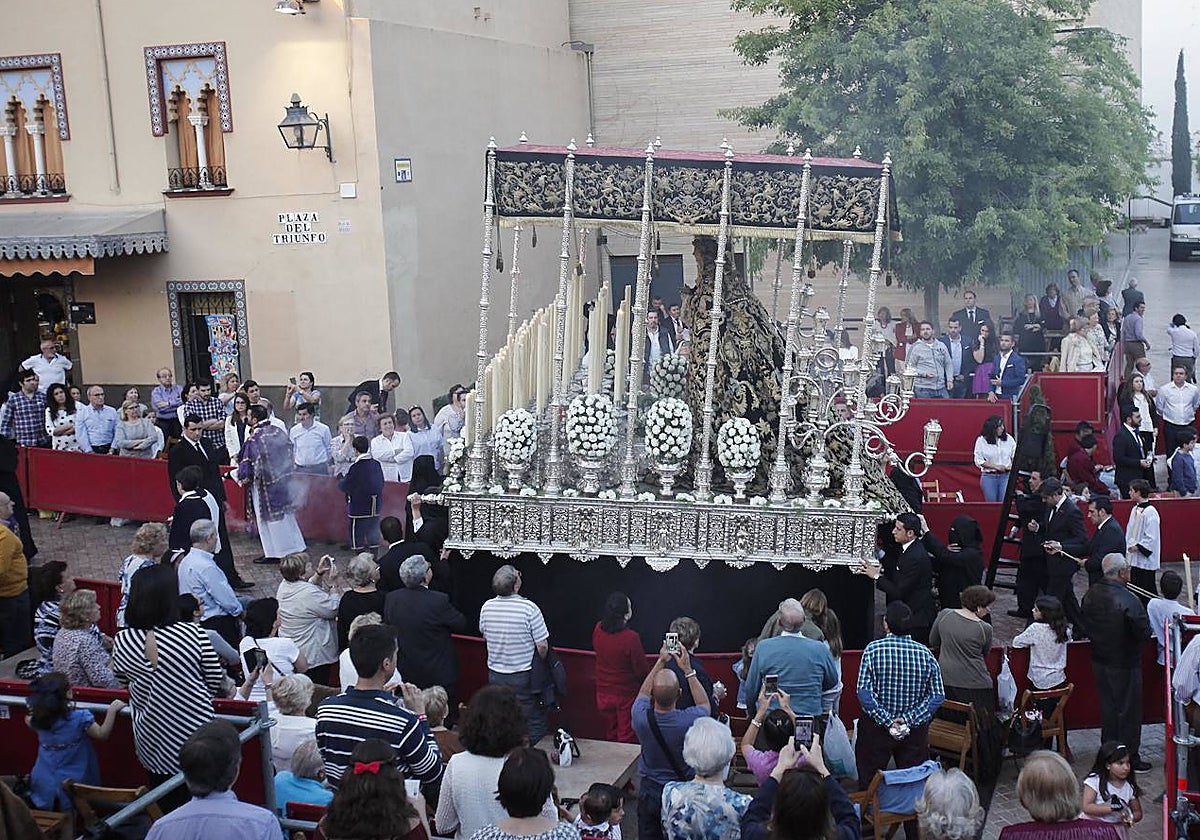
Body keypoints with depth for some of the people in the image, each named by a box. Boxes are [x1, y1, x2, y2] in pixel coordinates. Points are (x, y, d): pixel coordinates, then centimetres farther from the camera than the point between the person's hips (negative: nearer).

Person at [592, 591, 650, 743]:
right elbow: (642, 670, -16)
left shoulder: (598, 630, -11)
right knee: (627, 739, 10)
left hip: (603, 694, 5)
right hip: (626, 695, -5)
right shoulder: (631, 638, -27)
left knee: (610, 735, 21)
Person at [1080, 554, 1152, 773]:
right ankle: (1130, 759, 19)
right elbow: (1144, 633, -22)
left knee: (1107, 707, 20)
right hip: (1124, 664, -7)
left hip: (1099, 660, 7)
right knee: (1129, 711, 8)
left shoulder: (1091, 595, -4)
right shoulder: (1128, 601, -26)